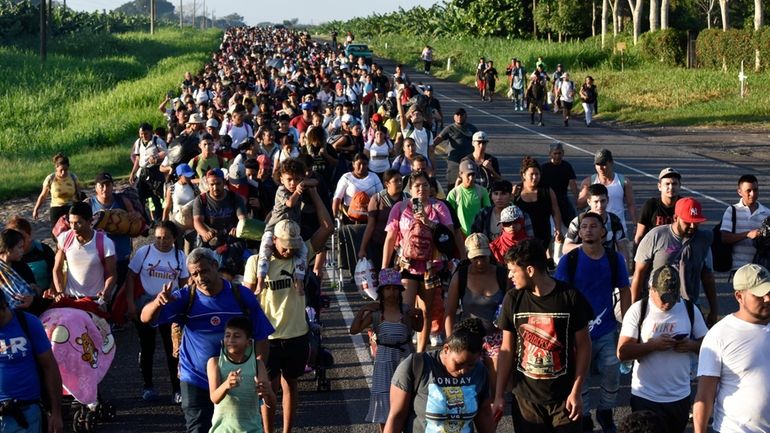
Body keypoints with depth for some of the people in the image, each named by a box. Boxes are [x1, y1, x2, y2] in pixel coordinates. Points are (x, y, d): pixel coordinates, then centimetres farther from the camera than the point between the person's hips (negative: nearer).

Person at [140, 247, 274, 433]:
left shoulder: (241, 295, -7)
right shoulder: (186, 297, -9)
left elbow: (261, 337, -1)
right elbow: (146, 318, -17)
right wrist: (158, 302, -39)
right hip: (196, 381, -1)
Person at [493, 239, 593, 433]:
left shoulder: (570, 297, -10)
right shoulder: (513, 299, -3)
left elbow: (583, 345, -3)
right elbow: (507, 349, 4)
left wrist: (576, 392, -6)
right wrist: (499, 395, 3)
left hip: (564, 397, -2)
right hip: (525, 397, 2)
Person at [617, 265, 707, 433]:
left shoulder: (690, 310, 1)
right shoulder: (638, 311, -8)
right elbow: (622, 353, -12)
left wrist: (691, 345, -15)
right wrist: (654, 344, -24)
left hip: (680, 396, 3)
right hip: (645, 397, -3)